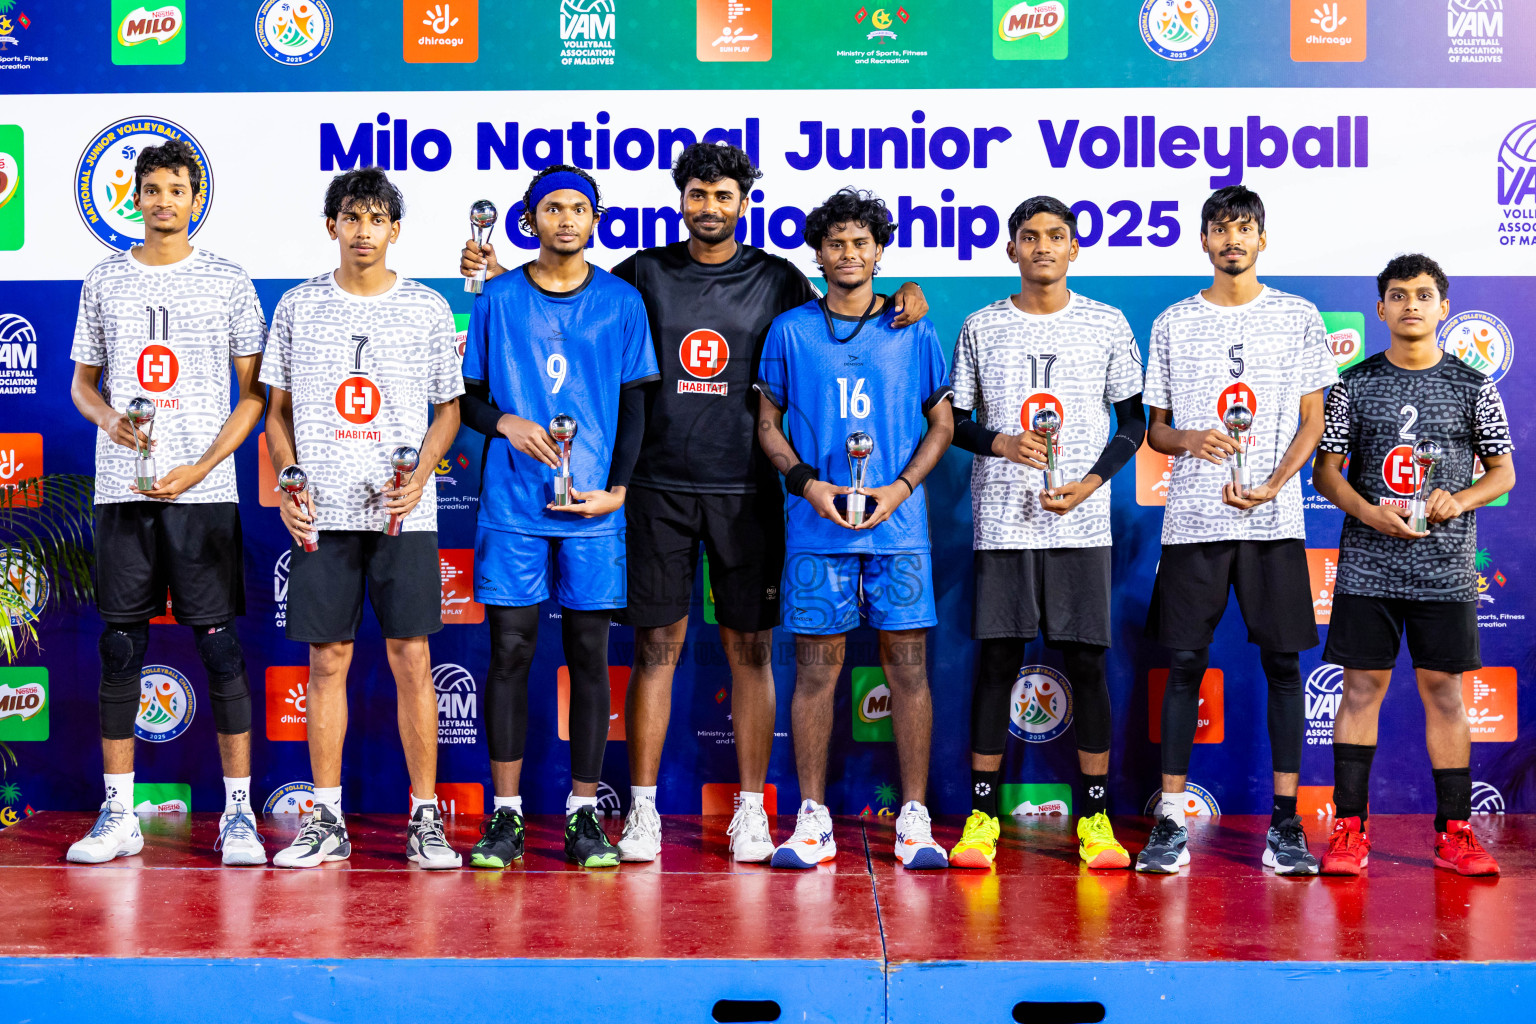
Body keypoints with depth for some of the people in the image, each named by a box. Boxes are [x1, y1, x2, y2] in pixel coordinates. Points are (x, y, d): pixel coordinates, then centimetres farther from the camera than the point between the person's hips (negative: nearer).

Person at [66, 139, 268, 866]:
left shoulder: (228, 282, 4)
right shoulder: (104, 281, 12)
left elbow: (254, 393, 3)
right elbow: (82, 381, 16)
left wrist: (199, 469, -9)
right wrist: (109, 418, -7)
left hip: (204, 489, -2)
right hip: (121, 489, 3)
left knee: (220, 645, -2)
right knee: (119, 647, 4)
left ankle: (239, 813, 5)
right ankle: (118, 814, 12)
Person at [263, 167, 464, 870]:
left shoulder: (428, 309, 5)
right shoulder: (299, 306, 8)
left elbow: (449, 409, 9)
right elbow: (278, 410, 12)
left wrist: (419, 476, -7)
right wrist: (288, 484, -2)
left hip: (405, 513, -1)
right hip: (322, 513, 1)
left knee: (412, 659, -1)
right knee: (327, 660, 4)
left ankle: (425, 819, 8)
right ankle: (327, 822, 14)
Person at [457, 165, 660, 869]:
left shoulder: (622, 302, 7)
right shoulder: (498, 298, 7)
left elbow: (633, 405, 7)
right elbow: (468, 395, 11)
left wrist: (616, 488, -5)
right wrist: (505, 423, -10)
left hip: (593, 503, 0)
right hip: (512, 503, 0)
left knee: (589, 656, 3)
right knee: (509, 653, 1)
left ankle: (583, 814, 11)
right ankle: (506, 816, 9)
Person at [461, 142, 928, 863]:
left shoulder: (777, 280, 8)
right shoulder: (644, 273, 8)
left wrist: (898, 304, -2)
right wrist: (500, 276, 1)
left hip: (745, 488, 0)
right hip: (658, 486, 0)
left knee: (750, 648, 3)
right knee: (657, 646, 1)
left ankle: (751, 811, 12)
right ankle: (642, 811, 9)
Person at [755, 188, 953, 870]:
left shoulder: (912, 331, 8)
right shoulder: (790, 330, 7)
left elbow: (942, 422, 10)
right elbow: (768, 424, 9)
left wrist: (901, 487, -6)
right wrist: (809, 485, -8)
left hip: (898, 523, 0)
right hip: (816, 525, 0)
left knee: (908, 665, 1)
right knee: (816, 665, 2)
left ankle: (914, 819, 8)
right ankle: (813, 819, 10)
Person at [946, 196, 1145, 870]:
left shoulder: (1107, 325, 7)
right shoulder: (981, 327, 8)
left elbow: (1134, 421, 9)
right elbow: (953, 420, 11)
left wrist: (1092, 480, -6)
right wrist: (999, 443, -9)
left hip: (1081, 521, 0)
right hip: (1002, 519, 0)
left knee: (1086, 663, 1)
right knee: (996, 661, 1)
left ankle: (1095, 817, 10)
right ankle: (981, 815, 9)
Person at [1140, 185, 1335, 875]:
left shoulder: (1298, 318, 8)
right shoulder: (1173, 324, 10)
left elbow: (1312, 422, 5)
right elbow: (1156, 429, 12)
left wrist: (1273, 483, -11)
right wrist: (1190, 441, -11)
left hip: (1274, 518, 0)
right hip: (1193, 519, 1)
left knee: (1282, 661, 1)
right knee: (1185, 661, 0)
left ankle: (1285, 822, 8)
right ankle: (1170, 822, 5)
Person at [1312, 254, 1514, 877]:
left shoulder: (1473, 387, 5)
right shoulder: (1355, 385, 5)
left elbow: (1503, 472, 10)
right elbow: (1325, 471, 5)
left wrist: (1461, 500, -10)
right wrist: (1369, 512, -12)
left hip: (1445, 567, 0)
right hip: (1368, 564, 0)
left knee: (1444, 690, 3)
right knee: (1362, 686, 1)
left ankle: (1454, 832, 12)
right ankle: (1349, 828, 7)